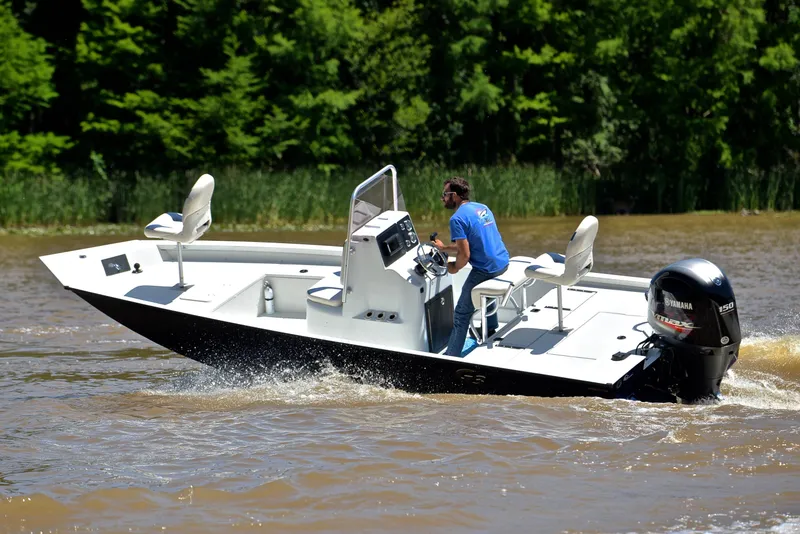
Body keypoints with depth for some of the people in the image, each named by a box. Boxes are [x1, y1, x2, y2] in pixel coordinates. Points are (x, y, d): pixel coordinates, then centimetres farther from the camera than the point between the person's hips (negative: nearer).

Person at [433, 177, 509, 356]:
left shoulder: (458, 218, -16)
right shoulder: (482, 208, 11)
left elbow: (465, 254, -21)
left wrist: (454, 268, -2)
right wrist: (444, 248, 26)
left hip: (485, 270, -9)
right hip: (503, 262, 9)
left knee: (462, 314, -3)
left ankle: (451, 356, -5)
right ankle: (491, 329, 49)